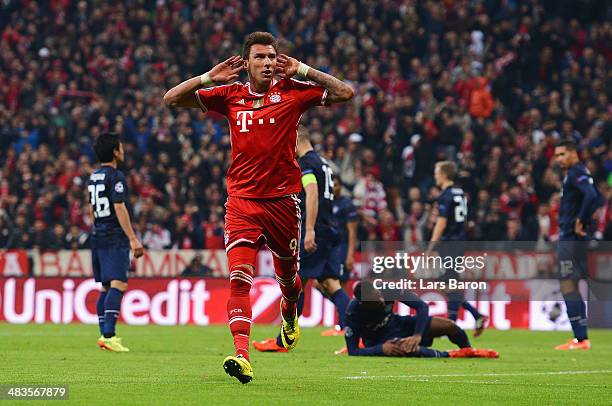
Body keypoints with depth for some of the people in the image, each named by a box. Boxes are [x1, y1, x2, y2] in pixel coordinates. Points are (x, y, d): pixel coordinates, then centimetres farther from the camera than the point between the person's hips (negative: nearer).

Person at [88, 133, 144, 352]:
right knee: (118, 285, -15)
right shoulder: (116, 177, -10)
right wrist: (133, 239, -17)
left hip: (97, 236, 9)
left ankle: (105, 335, 17)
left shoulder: (93, 177, 16)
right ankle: (108, 335, -26)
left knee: (106, 288, 14)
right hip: (115, 238, -9)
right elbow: (120, 209, -17)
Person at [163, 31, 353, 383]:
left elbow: (345, 93, -4)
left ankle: (290, 313, 52)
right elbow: (172, 99, 6)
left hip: (283, 200, 0)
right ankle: (242, 356, -25)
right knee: (240, 277, -17)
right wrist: (210, 78, -7)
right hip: (242, 200, 0)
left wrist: (303, 71, -8)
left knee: (287, 275, 17)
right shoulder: (230, 94, 4)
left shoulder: (293, 91, 1)